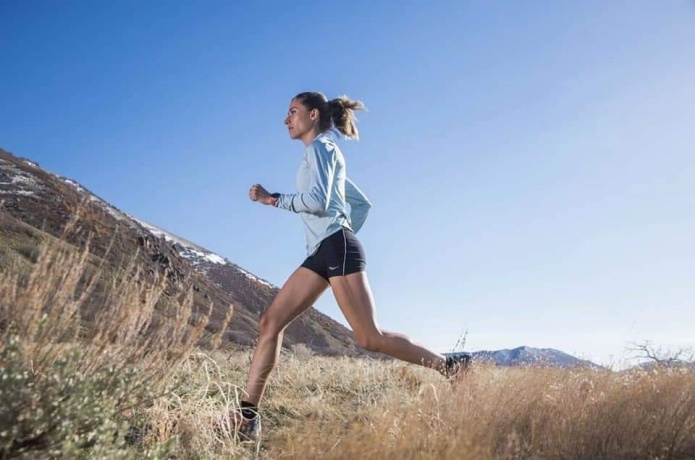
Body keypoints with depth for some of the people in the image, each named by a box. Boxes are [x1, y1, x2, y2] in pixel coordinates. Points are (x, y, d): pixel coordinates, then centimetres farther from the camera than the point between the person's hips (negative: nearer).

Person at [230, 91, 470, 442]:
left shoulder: (320, 146, -2)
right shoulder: (324, 153, 25)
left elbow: (318, 201, -17)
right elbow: (361, 202, 27)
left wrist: (272, 199, -9)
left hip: (336, 248, -10)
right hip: (321, 252, 10)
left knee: (370, 338, -10)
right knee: (270, 323, -1)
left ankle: (450, 366, 4)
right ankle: (247, 417, -1)